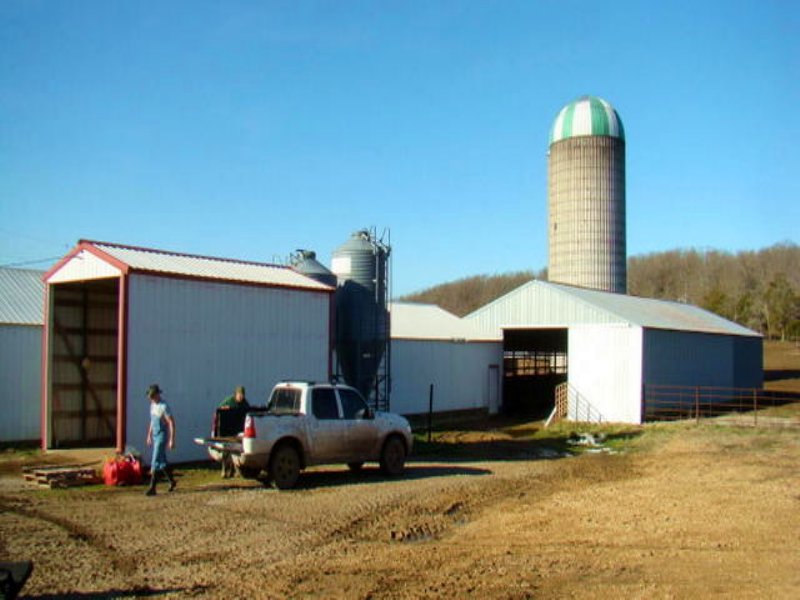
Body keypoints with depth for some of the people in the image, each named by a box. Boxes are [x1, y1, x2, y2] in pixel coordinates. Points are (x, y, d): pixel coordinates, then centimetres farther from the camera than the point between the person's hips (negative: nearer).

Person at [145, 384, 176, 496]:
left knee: (155, 462, -11)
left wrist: (172, 440, -22)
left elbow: (172, 423, -19)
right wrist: (149, 436, 22)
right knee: (161, 461, 17)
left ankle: (152, 488, -9)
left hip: (162, 437, -9)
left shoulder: (164, 406, -18)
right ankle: (171, 481, 32)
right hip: (155, 436, 9)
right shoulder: (153, 405, 10)